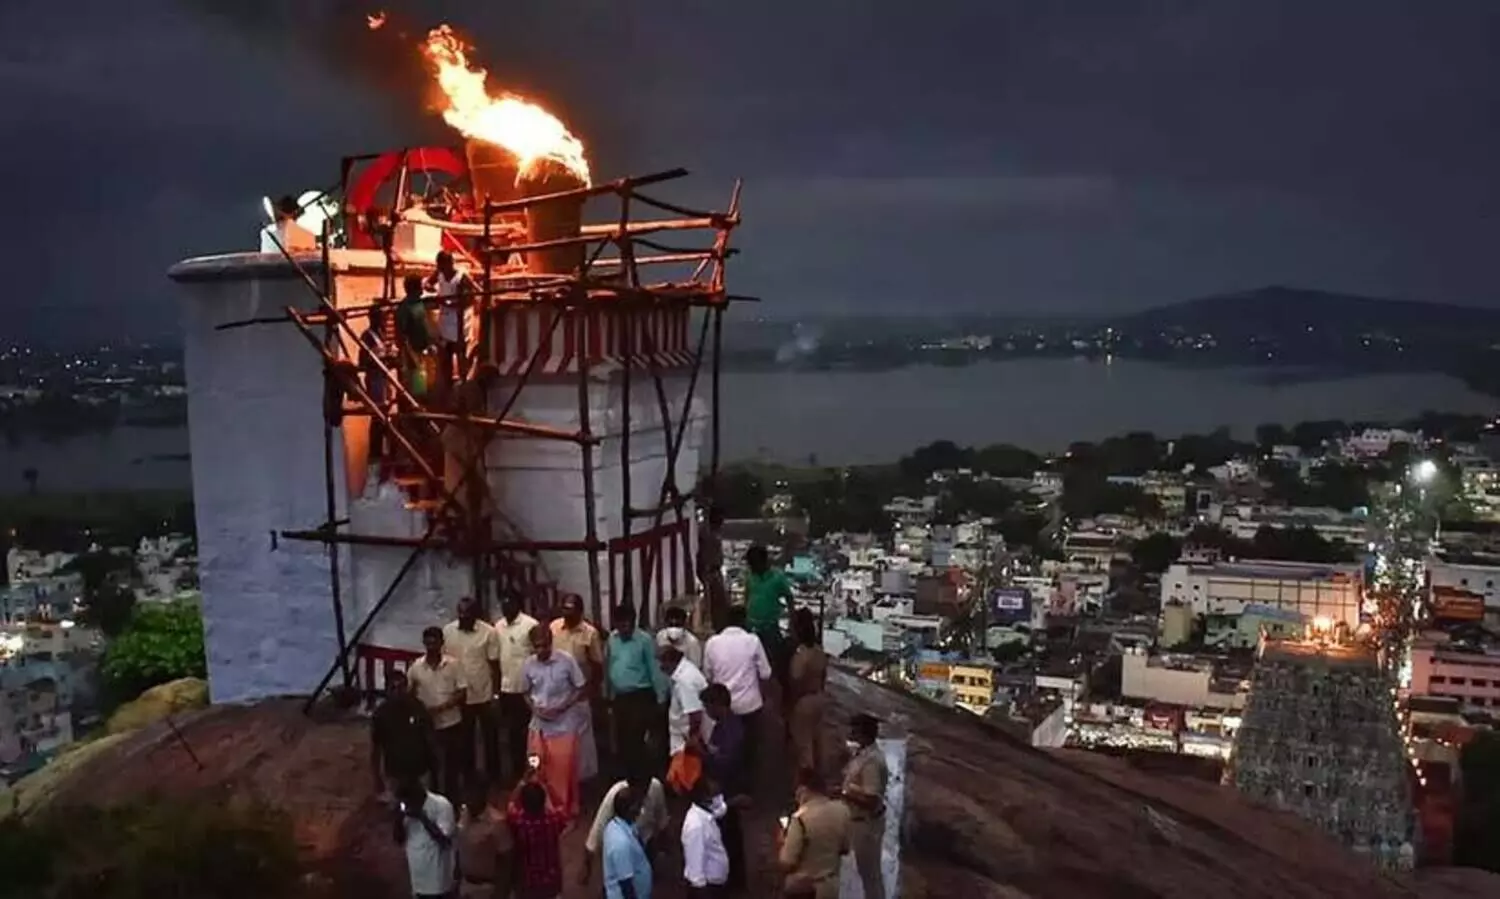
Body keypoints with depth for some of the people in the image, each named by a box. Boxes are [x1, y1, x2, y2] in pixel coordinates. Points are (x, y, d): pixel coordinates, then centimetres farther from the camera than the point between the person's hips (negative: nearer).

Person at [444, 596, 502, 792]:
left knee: (490, 738, 11)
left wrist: (496, 696, -8)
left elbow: (495, 665, -7)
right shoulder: (447, 631, -6)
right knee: (465, 739, 15)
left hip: (484, 696, -2)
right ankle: (469, 775, 31)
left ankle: (493, 775, 27)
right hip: (459, 696, 2)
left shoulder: (489, 633, -12)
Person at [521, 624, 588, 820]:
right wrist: (535, 708, -9)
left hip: (564, 724, -3)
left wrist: (560, 708, -15)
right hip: (539, 725, 3)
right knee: (538, 769, 8)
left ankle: (567, 810, 18)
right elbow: (526, 693, 11)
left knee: (564, 768, 1)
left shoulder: (567, 661, -12)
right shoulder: (529, 665, -2)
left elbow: (580, 690, -6)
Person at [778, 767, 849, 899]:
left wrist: (783, 843, -3)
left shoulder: (800, 819, -25)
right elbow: (844, 848, 8)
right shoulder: (842, 811, -6)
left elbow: (787, 863, -21)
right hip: (830, 886, 5)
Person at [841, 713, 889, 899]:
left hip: (867, 823, -10)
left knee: (870, 871, 6)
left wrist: (844, 793, -24)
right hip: (860, 820, 10)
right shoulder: (863, 753, 2)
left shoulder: (872, 761, -29)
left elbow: (871, 801, -30)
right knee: (868, 869, 23)